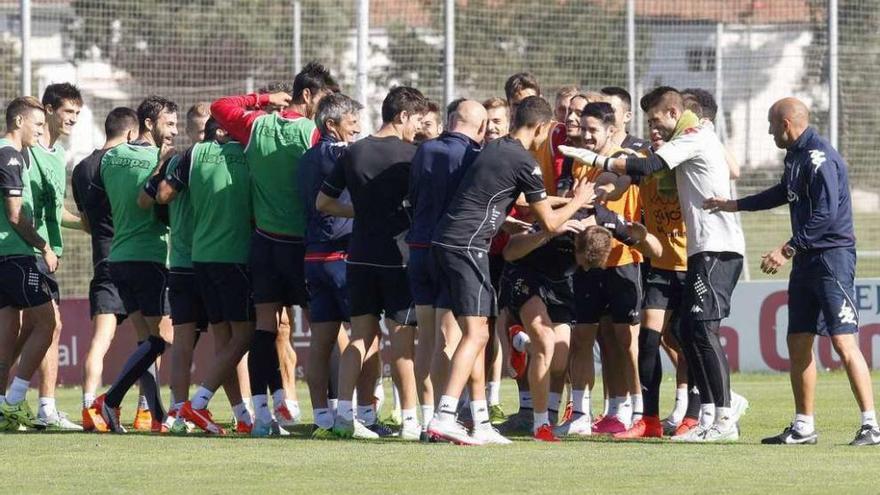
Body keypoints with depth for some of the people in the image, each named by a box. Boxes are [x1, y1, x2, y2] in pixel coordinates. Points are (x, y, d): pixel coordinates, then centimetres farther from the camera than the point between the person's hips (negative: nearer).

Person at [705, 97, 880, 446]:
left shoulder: (819, 158, -16)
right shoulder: (796, 156, 15)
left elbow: (825, 214, -23)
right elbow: (783, 194, 34)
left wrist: (788, 250, -20)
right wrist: (734, 205, 41)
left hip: (832, 256, -10)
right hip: (807, 259, 10)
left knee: (843, 341, -15)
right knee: (798, 342, 10)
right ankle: (803, 426, 18)